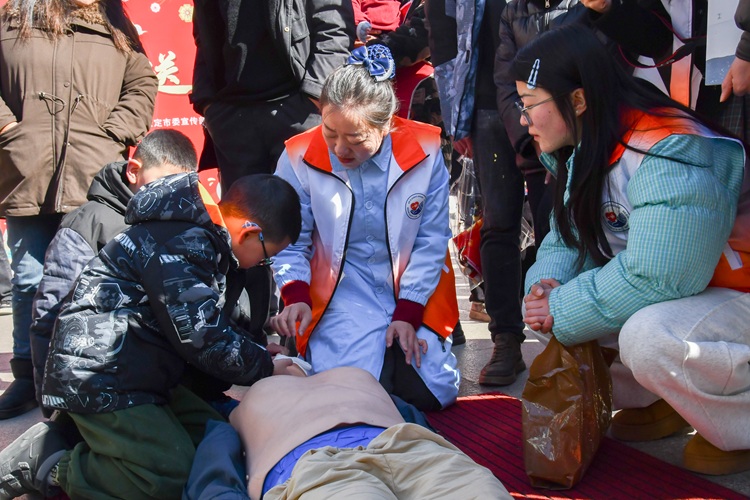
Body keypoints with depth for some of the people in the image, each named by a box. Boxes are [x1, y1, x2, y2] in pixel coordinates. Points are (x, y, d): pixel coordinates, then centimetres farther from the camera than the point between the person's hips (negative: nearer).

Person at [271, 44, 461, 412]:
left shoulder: (425, 151, -11)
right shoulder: (299, 158, -11)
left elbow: (431, 242, -4)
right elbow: (291, 243, 0)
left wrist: (407, 313, -8)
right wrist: (296, 297, -17)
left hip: (413, 293, 1)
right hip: (343, 294, -1)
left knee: (434, 393, -7)